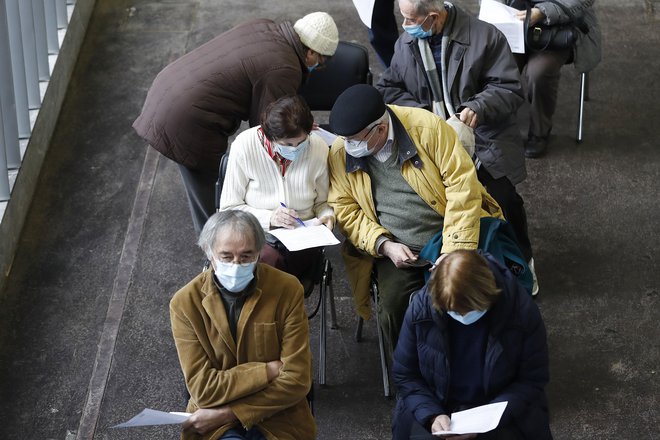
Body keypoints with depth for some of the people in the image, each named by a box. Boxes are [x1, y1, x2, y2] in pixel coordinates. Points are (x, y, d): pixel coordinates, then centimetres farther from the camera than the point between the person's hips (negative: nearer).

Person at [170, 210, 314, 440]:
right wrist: (268, 370, -15)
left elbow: (296, 380, -8)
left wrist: (226, 413, -12)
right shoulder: (185, 303, -6)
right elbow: (202, 388, -8)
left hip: (276, 418, 2)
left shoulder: (287, 290, -7)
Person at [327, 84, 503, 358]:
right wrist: (385, 246, -14)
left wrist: (453, 250, -18)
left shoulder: (427, 127, -11)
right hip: (396, 251, 1)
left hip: (449, 238, -1)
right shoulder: (340, 153, -3)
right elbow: (345, 210, 2)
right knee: (394, 306, -25)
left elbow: (463, 185, -12)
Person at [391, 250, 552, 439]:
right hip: (436, 407, 0)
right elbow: (404, 375, -2)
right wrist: (432, 415, -17)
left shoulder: (521, 309, -16)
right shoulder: (420, 308, -13)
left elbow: (532, 380, -8)